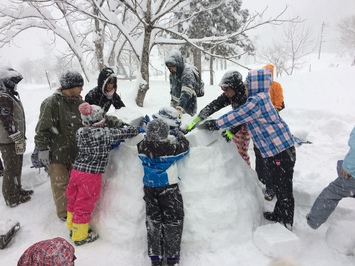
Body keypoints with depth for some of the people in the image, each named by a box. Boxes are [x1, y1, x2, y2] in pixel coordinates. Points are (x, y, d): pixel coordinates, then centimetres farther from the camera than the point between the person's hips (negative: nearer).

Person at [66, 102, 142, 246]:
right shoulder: (105, 133, -18)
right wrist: (138, 129, 8)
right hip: (91, 175, -7)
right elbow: (123, 133, -8)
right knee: (84, 204, 8)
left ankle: (72, 227, 45)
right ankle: (80, 236, 27)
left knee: (74, 200, 23)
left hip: (76, 170, 7)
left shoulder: (80, 132, 1)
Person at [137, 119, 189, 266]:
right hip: (168, 189, -4)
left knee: (153, 222, 15)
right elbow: (185, 146, -3)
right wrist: (179, 134, 13)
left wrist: (149, 135, 20)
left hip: (149, 189, 5)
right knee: (172, 222, 10)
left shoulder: (142, 146, -10)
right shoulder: (170, 147, -22)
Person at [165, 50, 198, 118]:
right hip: (176, 105, 8)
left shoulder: (188, 73, -24)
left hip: (187, 106, -8)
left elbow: (186, 94, -34)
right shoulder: (173, 72, 1)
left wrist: (179, 109, -44)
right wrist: (172, 102, 15)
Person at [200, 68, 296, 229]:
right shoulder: (260, 99, 13)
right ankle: (279, 215, 40)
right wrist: (229, 130, 7)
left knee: (284, 189, 5)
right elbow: (241, 115, 15)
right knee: (279, 186, 23)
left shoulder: (258, 100, -19)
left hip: (280, 151, -10)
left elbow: (237, 116, -20)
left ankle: (286, 223, 21)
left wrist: (215, 124, -12)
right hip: (276, 150, 10)